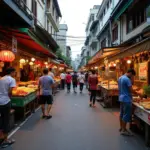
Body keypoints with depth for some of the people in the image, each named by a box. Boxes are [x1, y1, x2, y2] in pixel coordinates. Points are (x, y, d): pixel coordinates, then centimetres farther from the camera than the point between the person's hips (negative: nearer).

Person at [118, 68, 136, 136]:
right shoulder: (127, 79, -18)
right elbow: (131, 90, -18)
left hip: (121, 98, 10)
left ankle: (121, 127, 26)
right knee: (126, 115, -1)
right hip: (127, 99, -10)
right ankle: (124, 130, 6)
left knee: (122, 113, 16)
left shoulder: (120, 78, 11)